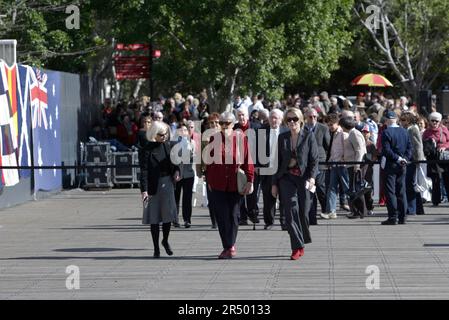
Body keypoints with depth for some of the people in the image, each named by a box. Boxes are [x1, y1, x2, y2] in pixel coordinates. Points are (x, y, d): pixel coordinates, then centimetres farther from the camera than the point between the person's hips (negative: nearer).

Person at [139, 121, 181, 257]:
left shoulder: (168, 145, 5)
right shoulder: (146, 150, -12)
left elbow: (174, 161, 19)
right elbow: (144, 171, -14)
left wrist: (176, 171, -3)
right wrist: (144, 190, -20)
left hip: (167, 183, 4)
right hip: (153, 185, -4)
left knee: (169, 214, 4)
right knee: (154, 217, 4)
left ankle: (165, 241, 28)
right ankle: (156, 248, 12)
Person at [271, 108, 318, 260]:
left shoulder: (309, 136, 2)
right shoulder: (282, 138, 10)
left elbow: (314, 160, 0)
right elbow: (278, 161, 12)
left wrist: (311, 178, -14)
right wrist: (274, 183, 9)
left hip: (303, 178, -1)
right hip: (287, 178, 1)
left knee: (303, 212, 1)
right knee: (291, 210, -12)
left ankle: (302, 242, 25)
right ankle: (298, 247, -12)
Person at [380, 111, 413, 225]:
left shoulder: (386, 132, -11)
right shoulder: (404, 131, 7)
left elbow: (386, 150, -17)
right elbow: (409, 146, 5)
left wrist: (398, 159, -13)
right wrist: (405, 158, 0)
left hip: (390, 165, -6)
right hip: (402, 166, 6)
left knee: (390, 191, -3)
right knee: (401, 191, 10)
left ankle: (393, 217, -7)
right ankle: (402, 217, 11)